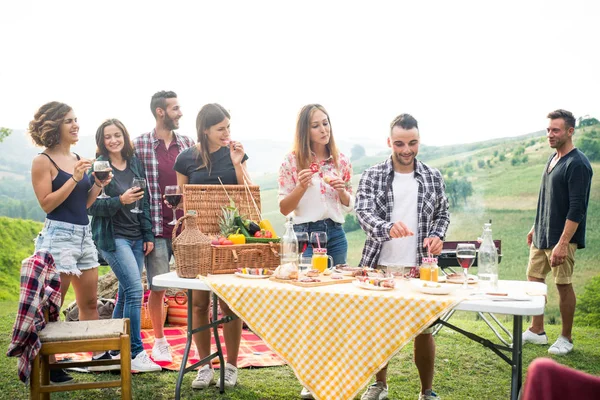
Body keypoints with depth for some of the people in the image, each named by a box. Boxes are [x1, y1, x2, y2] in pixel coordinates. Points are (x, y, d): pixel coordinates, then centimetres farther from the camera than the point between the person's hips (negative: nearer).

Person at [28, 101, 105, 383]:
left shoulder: (79, 160, 12)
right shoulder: (43, 161, -6)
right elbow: (46, 204, -13)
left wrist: (98, 184, 0)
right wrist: (74, 178, -17)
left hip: (84, 234, 7)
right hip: (58, 236, -7)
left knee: (90, 302, 12)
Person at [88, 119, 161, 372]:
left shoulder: (135, 164, 9)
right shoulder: (98, 167, -6)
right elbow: (91, 206, -10)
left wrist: (148, 235, 8)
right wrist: (120, 201, -23)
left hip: (136, 237, 6)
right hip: (112, 237, -6)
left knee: (126, 292, 10)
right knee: (135, 289, -14)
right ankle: (137, 354, -8)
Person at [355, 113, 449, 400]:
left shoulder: (433, 177, 3)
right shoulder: (372, 176, -3)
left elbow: (443, 214, 13)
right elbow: (363, 213, -15)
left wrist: (437, 236, -9)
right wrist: (387, 227, -35)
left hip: (419, 267, 1)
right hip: (380, 266, 0)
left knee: (423, 330, 6)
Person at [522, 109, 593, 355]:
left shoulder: (577, 164, -16)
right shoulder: (553, 159, 11)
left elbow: (577, 209, -21)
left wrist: (562, 243, -25)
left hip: (561, 237, -9)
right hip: (542, 235, 9)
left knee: (563, 284, 1)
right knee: (534, 278, 12)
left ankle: (566, 339, 15)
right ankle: (536, 331, 24)